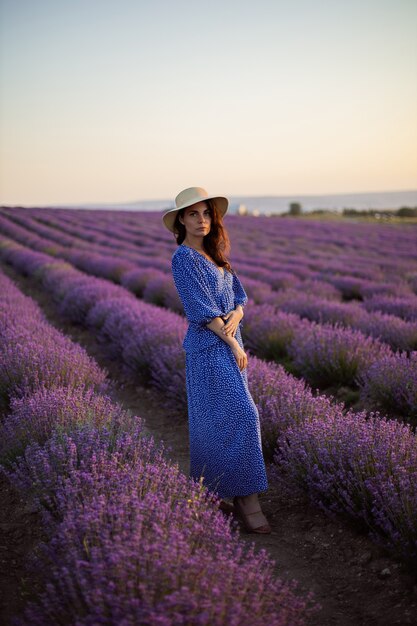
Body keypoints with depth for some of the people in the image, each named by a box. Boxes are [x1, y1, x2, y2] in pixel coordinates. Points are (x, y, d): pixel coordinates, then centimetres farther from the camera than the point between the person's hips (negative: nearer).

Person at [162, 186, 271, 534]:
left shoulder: (215, 254, 15)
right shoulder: (183, 258, -11)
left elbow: (240, 294, 11)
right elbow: (201, 309, -16)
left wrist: (236, 315, -11)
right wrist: (233, 344, -13)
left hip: (229, 344, 8)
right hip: (209, 348, -8)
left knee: (213, 422, 11)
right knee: (241, 415, -12)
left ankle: (210, 495, 20)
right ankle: (247, 497, -5)